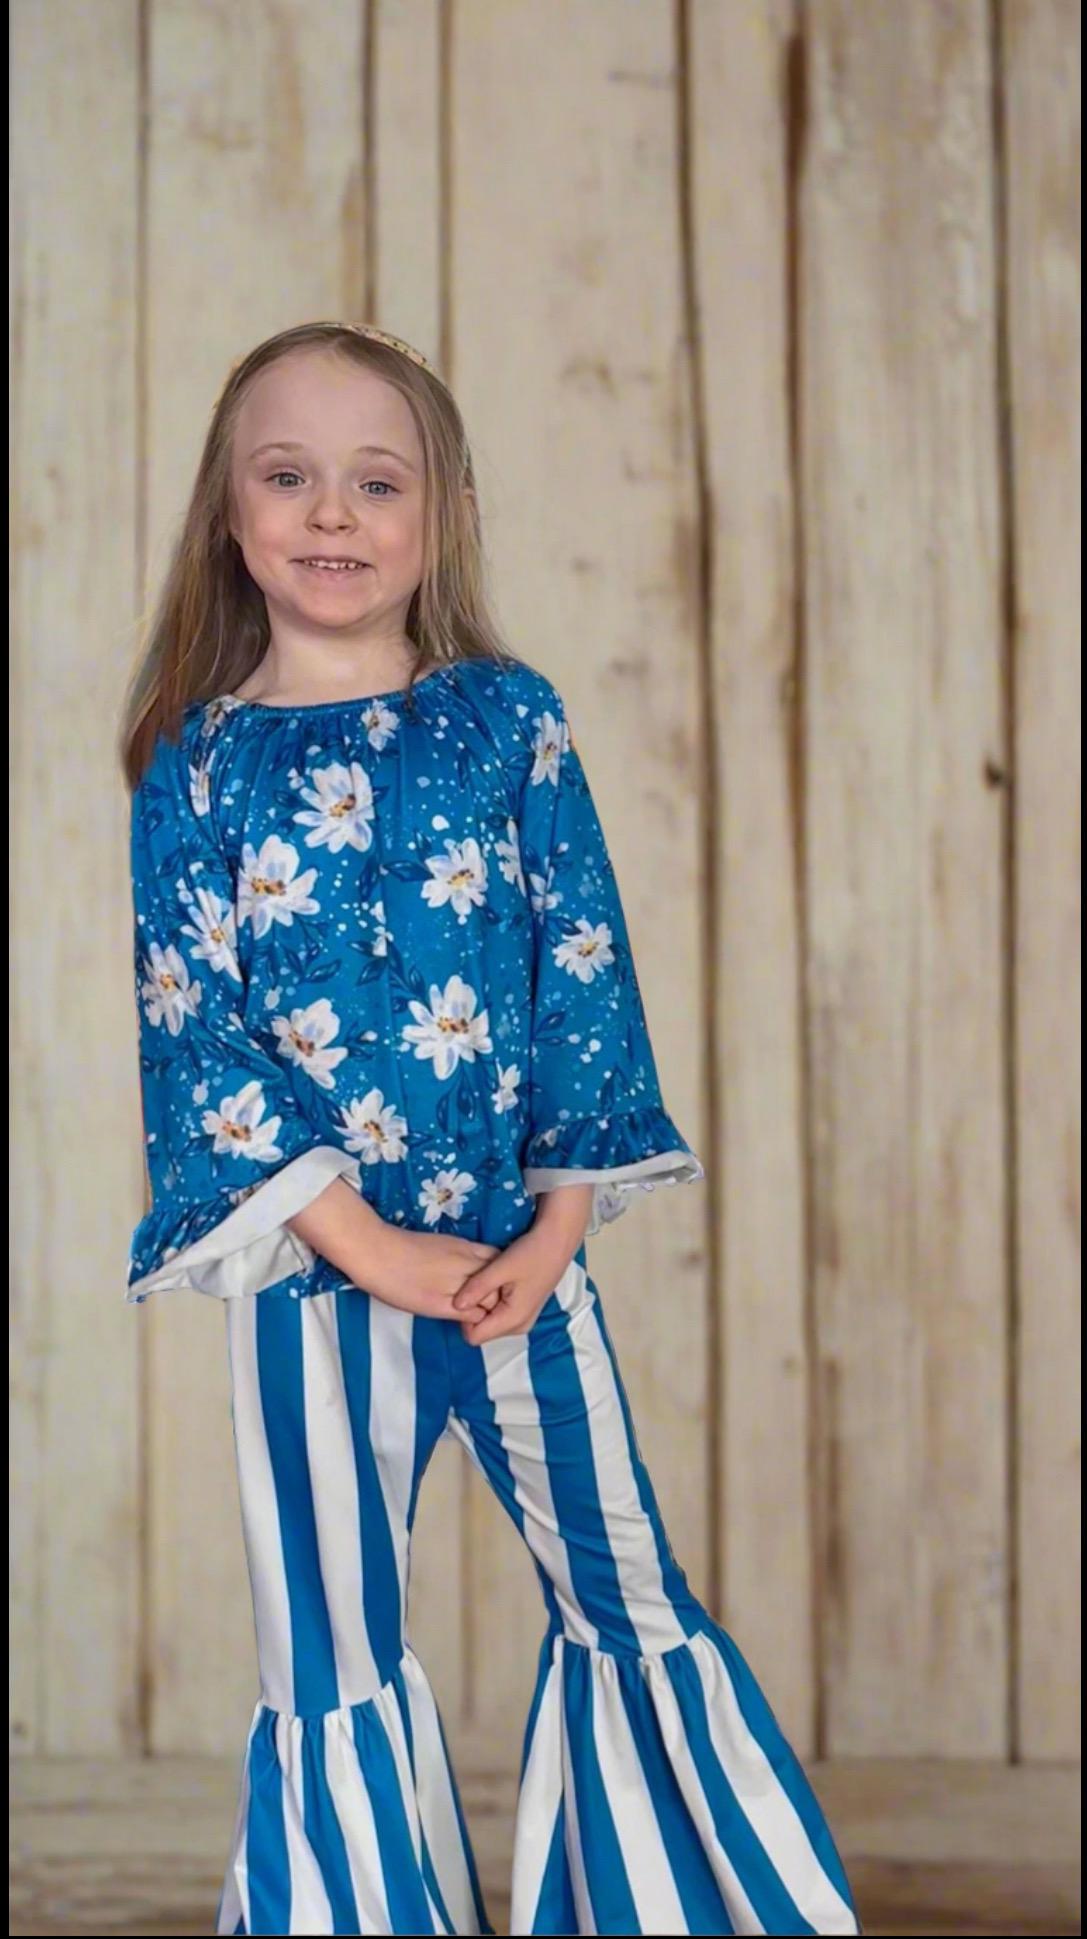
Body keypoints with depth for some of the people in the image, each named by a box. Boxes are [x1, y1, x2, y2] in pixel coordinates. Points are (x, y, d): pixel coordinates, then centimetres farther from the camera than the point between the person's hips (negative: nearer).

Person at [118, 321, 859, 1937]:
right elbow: (194, 1030, -5)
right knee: (330, 1673, 8)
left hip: (522, 1259, 1)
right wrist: (375, 1250, -13)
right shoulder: (195, 767, 0)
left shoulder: (510, 719, 2)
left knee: (633, 1610, 8)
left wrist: (558, 1228, -9)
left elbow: (587, 968, 0)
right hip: (313, 1277, 0)